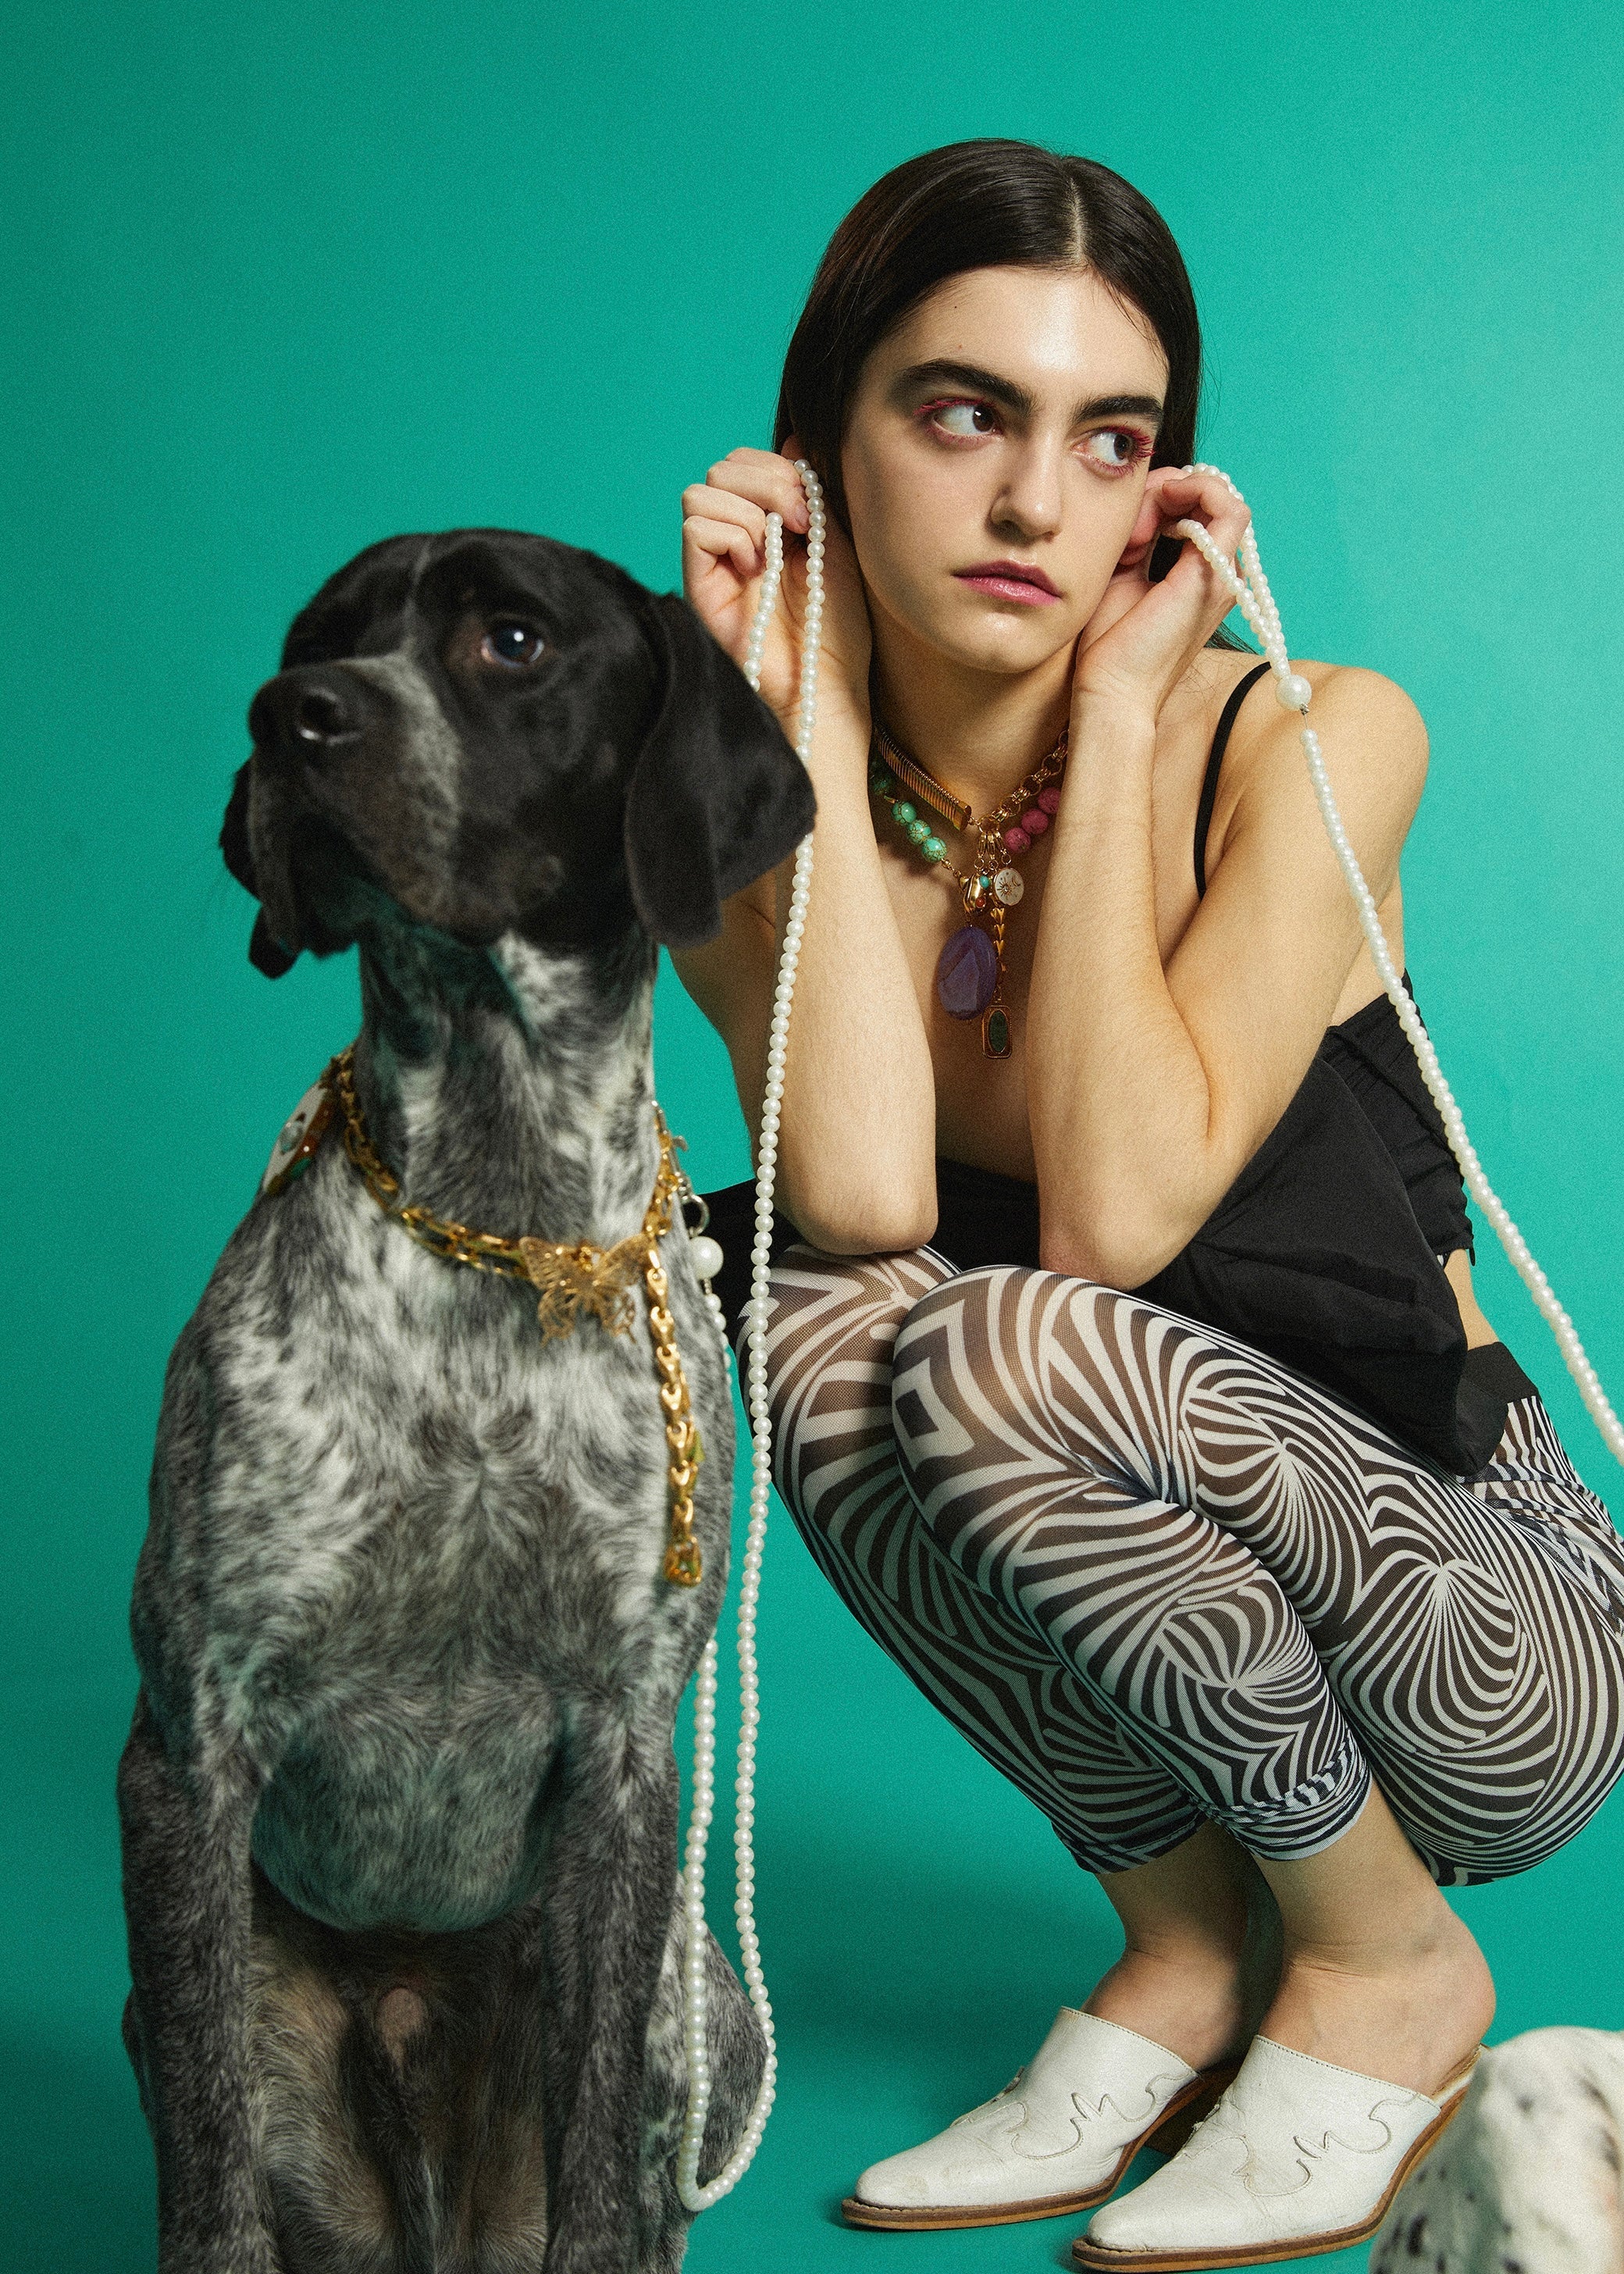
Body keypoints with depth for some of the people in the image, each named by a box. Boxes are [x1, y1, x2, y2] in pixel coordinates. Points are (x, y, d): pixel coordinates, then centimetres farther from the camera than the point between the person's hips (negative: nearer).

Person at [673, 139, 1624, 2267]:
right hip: (1148, 1674, 4)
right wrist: (806, 711, -21)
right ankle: (1193, 1950, -3)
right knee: (826, 1322, -23)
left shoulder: (1311, 744, -16)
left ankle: (1392, 1960, -3)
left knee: (1011, 1348, -29)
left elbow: (1115, 1212, -28)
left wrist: (1120, 707, -22)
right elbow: (862, 1195, -25)